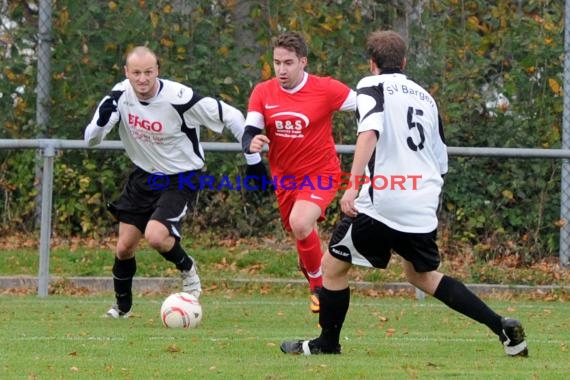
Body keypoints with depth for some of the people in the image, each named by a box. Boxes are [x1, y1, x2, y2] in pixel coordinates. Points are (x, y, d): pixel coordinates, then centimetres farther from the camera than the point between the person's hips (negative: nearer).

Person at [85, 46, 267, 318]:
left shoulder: (179, 98, -28)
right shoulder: (120, 95, -13)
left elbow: (231, 116, -19)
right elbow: (91, 140, -9)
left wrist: (253, 159, -13)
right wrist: (102, 120, -33)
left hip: (181, 179, -5)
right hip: (144, 175, 5)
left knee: (155, 236, -26)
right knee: (124, 247, 5)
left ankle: (186, 267, 8)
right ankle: (122, 306, 30)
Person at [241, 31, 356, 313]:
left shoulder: (326, 89, -15)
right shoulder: (263, 93, -5)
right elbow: (248, 134, -10)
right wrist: (252, 143, -32)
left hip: (320, 172, -5)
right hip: (284, 177, 5)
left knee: (300, 224, -28)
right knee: (302, 237, 14)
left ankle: (319, 286, -7)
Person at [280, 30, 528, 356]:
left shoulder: (372, 86, 1)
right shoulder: (426, 97, 20)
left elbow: (369, 132, -19)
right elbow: (442, 163, 21)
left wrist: (353, 186, -26)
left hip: (381, 205, -6)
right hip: (424, 207, 6)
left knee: (334, 265, 11)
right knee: (421, 274, 23)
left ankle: (328, 344, 17)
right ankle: (502, 326, 13)